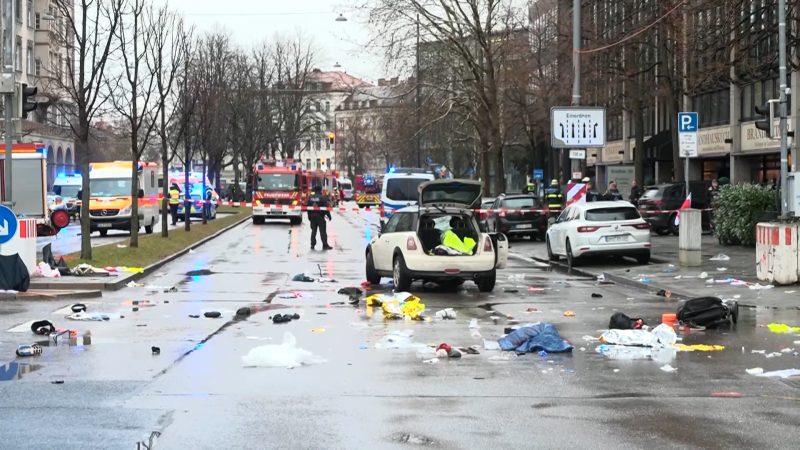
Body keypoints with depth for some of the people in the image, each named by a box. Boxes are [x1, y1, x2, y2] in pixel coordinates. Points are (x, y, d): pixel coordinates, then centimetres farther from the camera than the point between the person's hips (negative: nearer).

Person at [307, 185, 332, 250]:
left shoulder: (310, 198, 6)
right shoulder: (322, 198, -10)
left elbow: (308, 207, 8)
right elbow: (326, 207, -12)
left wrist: (309, 216, 15)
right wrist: (328, 215, -3)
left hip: (312, 216, 5)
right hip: (320, 216, -5)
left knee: (313, 231, 12)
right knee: (323, 231, -1)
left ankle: (312, 245, 10)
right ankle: (325, 245, -2)